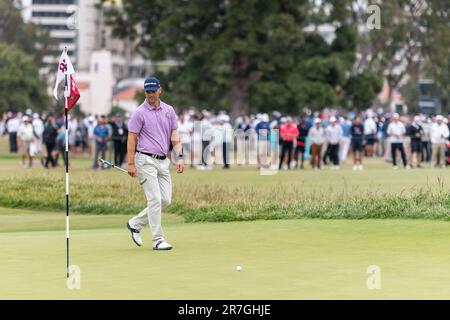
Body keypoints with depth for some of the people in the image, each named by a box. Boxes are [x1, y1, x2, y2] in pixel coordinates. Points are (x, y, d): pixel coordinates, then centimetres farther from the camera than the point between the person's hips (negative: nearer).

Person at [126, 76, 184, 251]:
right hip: (146, 160, -6)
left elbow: (175, 135, 11)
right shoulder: (140, 113, -5)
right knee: (155, 199, -11)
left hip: (163, 161, 6)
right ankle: (158, 240, -6)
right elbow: (132, 138, -6)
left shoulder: (169, 110, 10)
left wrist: (180, 157, -1)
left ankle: (135, 224, 19)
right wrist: (131, 163, -12)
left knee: (166, 200, 4)